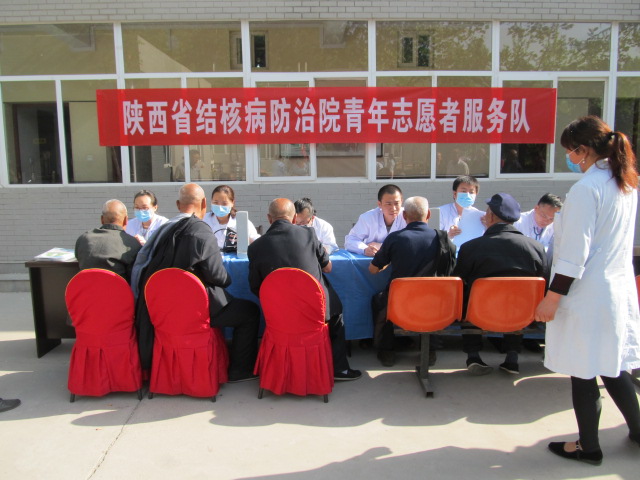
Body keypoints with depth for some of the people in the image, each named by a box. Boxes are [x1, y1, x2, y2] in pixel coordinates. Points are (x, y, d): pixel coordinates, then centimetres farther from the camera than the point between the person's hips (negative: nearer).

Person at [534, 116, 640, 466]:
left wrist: (552, 298, -16)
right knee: (612, 367, 22)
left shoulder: (586, 188, -19)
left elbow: (575, 253, -20)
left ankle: (588, 447, 22)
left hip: (587, 293, -9)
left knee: (583, 372, 6)